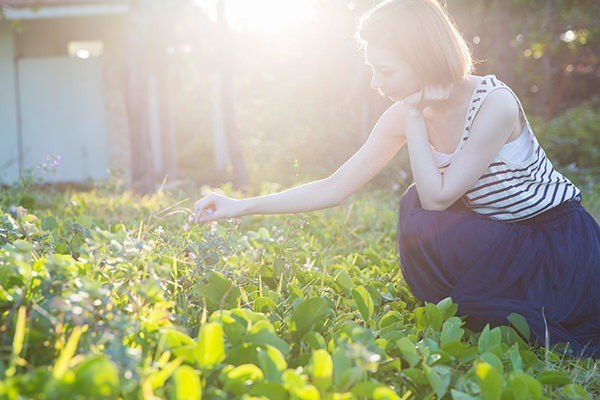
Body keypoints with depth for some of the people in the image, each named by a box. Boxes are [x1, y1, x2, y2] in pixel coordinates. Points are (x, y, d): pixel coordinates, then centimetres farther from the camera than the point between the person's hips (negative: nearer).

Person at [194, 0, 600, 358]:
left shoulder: (493, 103, -26)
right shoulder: (404, 115, -7)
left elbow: (438, 197, -26)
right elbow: (335, 188, -7)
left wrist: (414, 117, -25)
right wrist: (241, 206, -11)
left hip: (562, 243, -6)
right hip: (498, 235, 6)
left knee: (425, 230, -23)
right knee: (414, 205, -17)